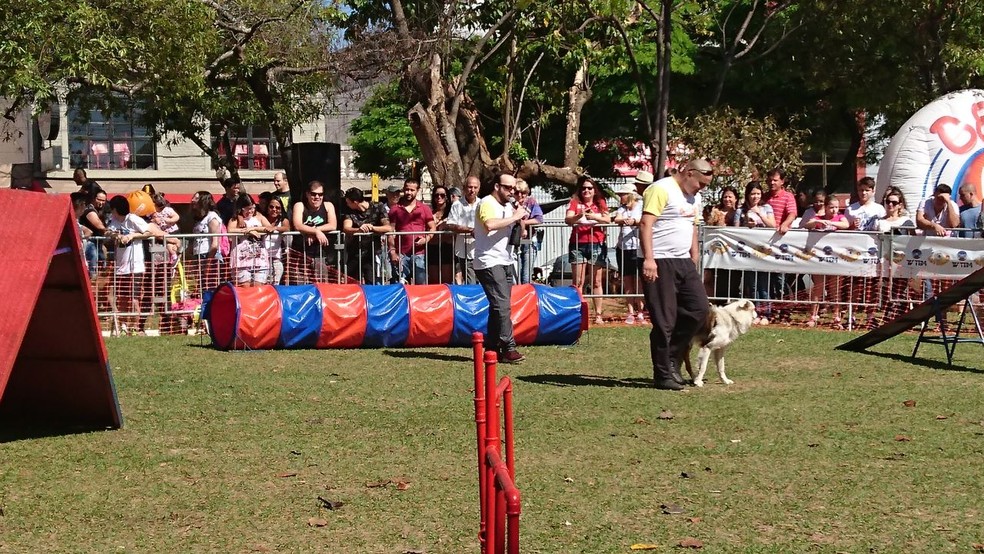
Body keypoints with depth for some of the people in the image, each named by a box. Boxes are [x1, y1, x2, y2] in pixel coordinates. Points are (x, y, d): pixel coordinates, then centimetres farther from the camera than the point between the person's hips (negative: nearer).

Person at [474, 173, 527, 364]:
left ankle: (491, 347, 14)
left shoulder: (509, 207, 18)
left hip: (505, 262, 10)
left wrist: (521, 220, 6)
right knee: (502, 305, -16)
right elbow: (490, 225, -31)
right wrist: (515, 217, -21)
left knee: (500, 306, 9)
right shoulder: (487, 203, -10)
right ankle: (508, 348, -18)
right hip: (489, 262, -10)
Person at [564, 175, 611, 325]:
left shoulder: (600, 203, 12)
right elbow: (568, 219, -9)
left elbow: (608, 220, -3)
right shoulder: (575, 203, 7)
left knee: (597, 282, 3)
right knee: (577, 282, -5)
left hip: (597, 244, 1)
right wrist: (579, 216, -29)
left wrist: (594, 217, -21)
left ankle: (598, 315, 4)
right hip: (578, 245, -1)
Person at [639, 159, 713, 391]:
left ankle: (671, 358, 16)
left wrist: (694, 262, 21)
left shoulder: (694, 197, 19)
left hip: (683, 261, 9)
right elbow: (645, 224, -19)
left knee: (699, 308, 2)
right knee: (665, 320, -5)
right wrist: (648, 259, -27)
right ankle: (663, 375, 4)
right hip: (659, 263, -9)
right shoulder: (661, 189, -11)